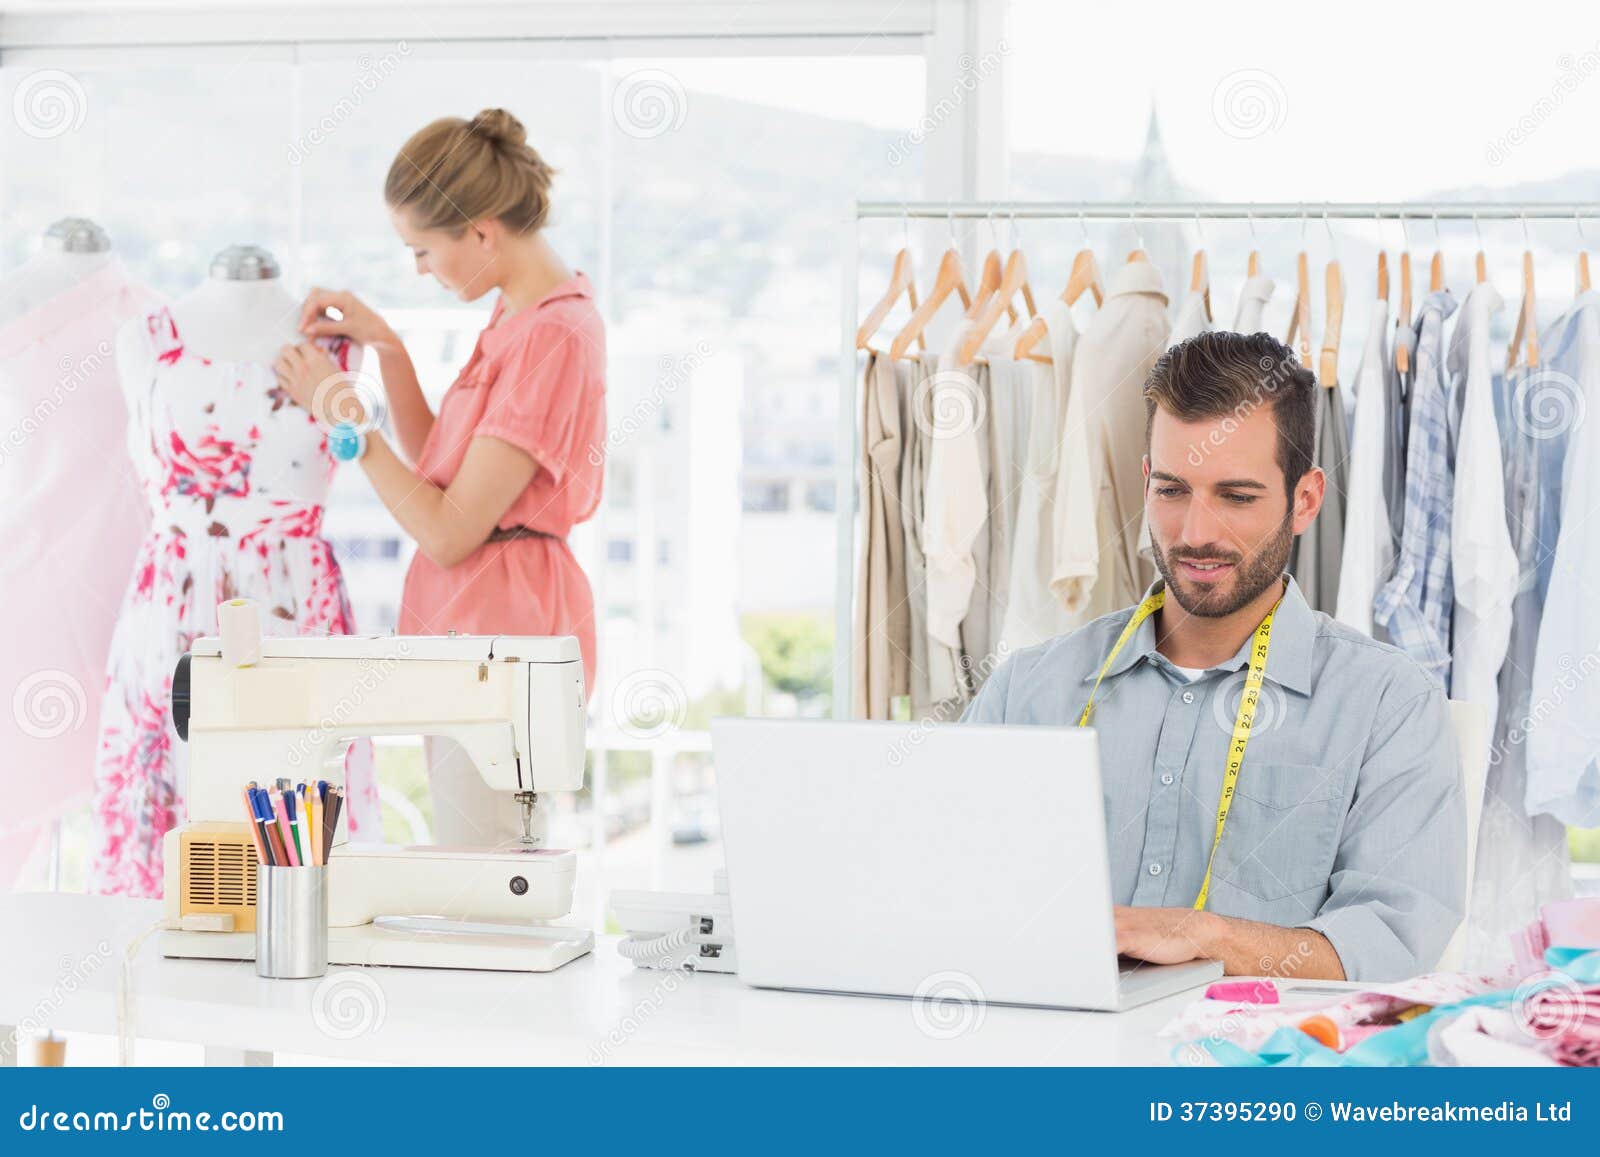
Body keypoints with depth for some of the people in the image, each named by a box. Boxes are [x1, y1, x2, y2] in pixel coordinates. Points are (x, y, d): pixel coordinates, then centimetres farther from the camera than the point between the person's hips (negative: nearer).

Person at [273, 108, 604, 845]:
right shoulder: (523, 312, 12)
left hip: (499, 631, -10)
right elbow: (438, 470, 18)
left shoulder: (552, 335, -20)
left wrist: (344, 418, -11)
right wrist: (386, 347, 8)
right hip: (471, 626, 10)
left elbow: (449, 532, -20)